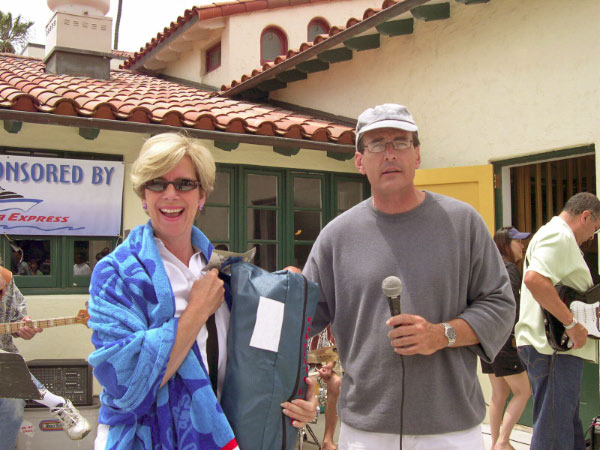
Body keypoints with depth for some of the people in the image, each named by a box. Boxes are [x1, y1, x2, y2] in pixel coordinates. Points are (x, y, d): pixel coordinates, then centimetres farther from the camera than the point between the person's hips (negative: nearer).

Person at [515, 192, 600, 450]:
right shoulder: (560, 236, -13)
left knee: (570, 429, 19)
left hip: (557, 345, 11)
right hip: (553, 349, -11)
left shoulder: (552, 235, 22)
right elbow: (535, 279, -32)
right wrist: (571, 323, -26)